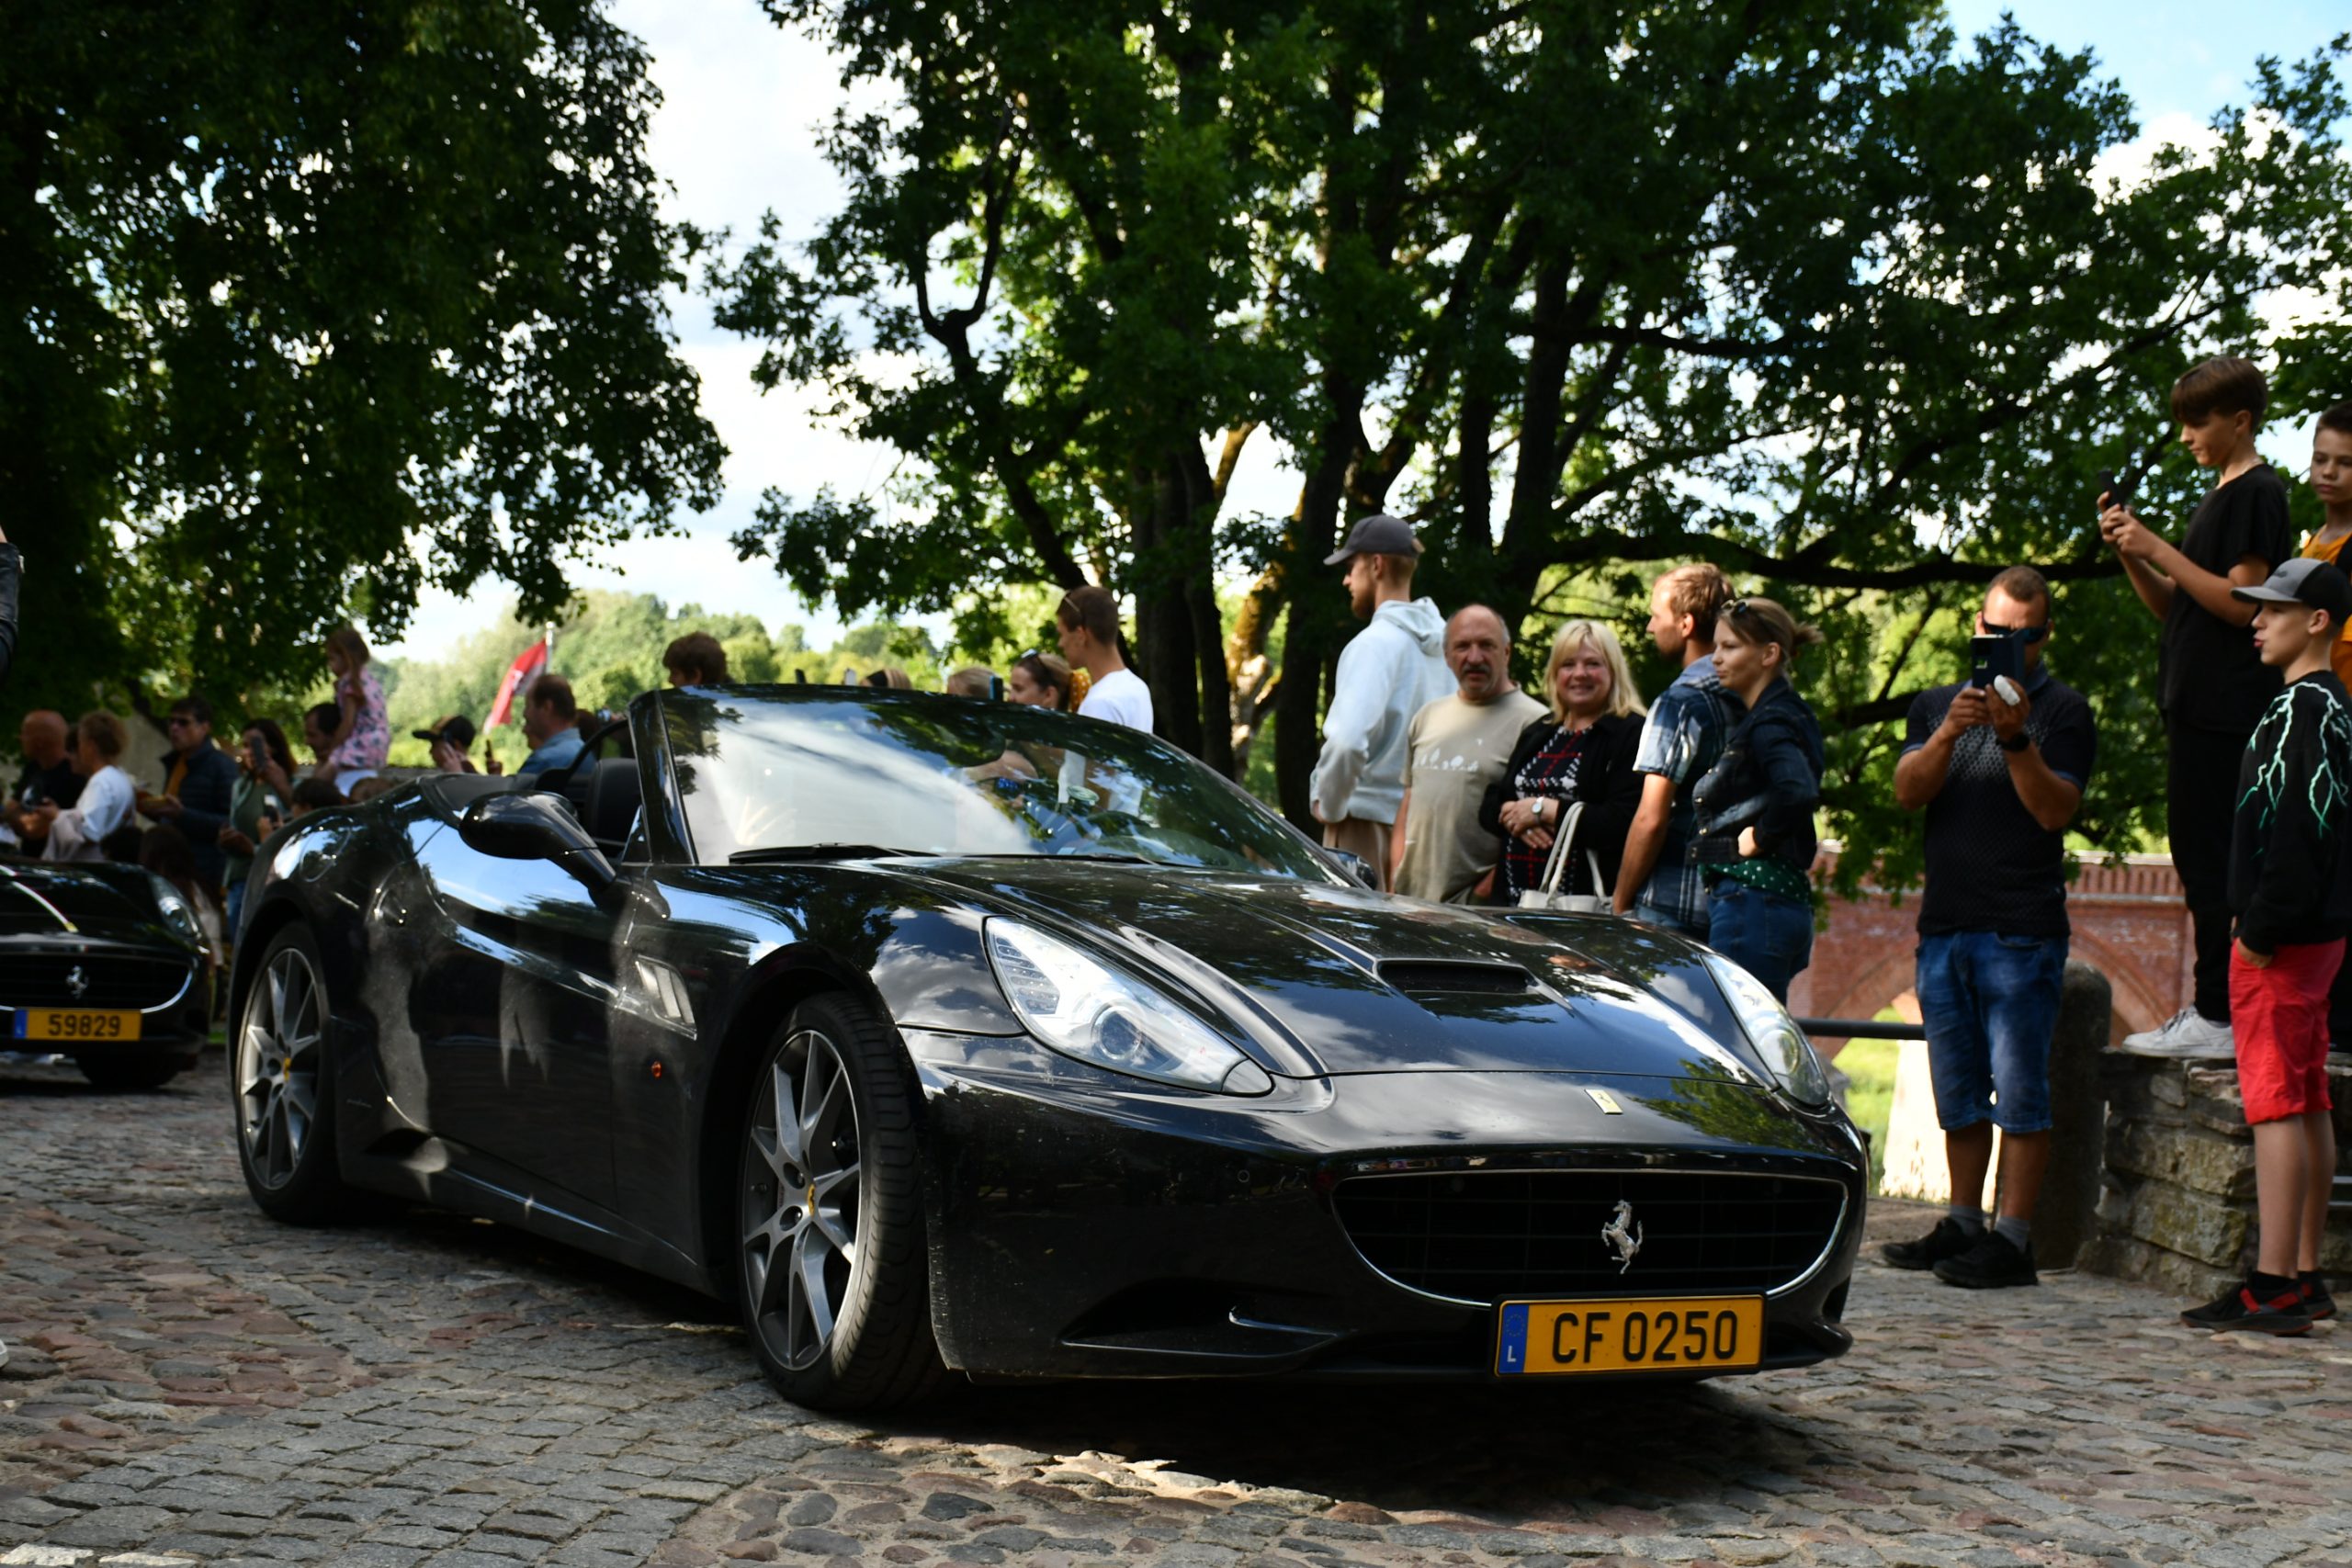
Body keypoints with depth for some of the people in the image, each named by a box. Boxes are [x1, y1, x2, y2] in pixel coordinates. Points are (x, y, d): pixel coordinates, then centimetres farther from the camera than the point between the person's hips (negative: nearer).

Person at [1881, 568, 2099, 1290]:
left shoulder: (2062, 710, 2)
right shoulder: (1937, 705, 16)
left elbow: (2055, 810, -10)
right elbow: (1907, 792, 1)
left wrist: (2017, 739, -22)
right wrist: (1950, 733, -16)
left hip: (2022, 932, -5)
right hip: (1944, 924, 5)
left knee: (2019, 1091, -7)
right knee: (1958, 1092, 11)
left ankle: (2013, 1241, -6)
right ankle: (1962, 1226, 18)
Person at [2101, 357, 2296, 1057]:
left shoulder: (2256, 493, -9)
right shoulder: (2219, 496, 20)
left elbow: (2242, 601, -18)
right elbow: (2175, 606, 20)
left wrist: (2158, 549, -16)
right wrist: (2129, 552, 5)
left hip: (2227, 706, -10)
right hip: (2198, 705, 10)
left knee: (2210, 859, -10)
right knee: (2201, 857, 11)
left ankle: (2218, 1016, -9)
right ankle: (2212, 1008, 16)